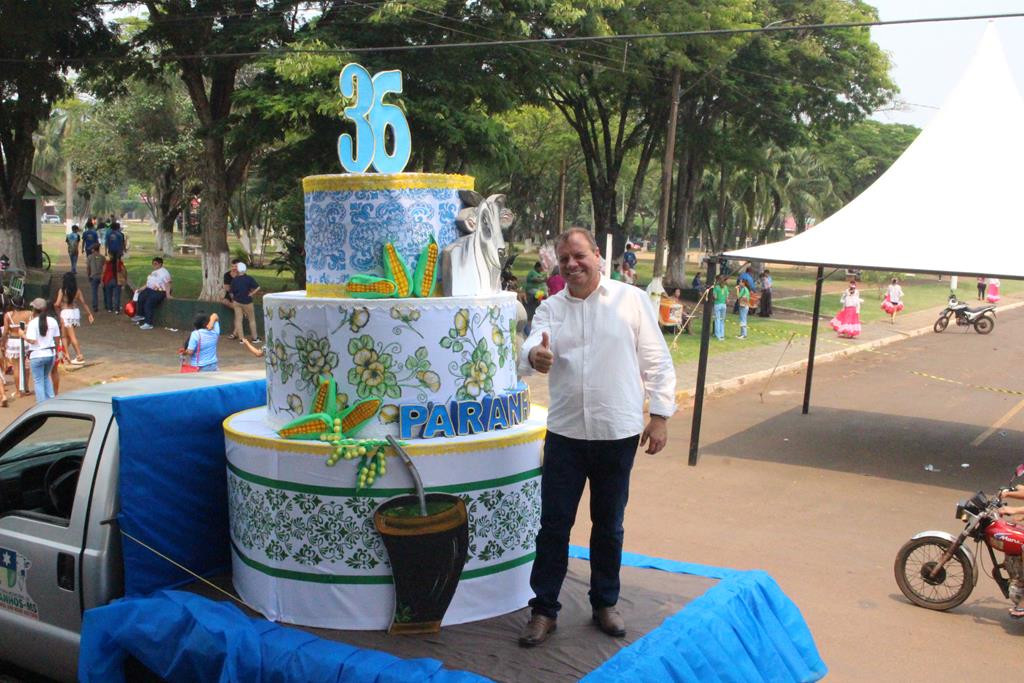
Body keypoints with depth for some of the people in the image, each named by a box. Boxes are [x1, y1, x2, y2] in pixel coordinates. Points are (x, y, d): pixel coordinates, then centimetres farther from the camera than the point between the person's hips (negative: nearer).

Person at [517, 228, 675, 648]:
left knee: (609, 526, 14)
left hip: (618, 434, -1)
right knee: (554, 525, 5)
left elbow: (657, 362, 1)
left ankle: (605, 604, 31)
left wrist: (660, 415, -3)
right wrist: (534, 356, -39)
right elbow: (532, 347, -15)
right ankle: (544, 609, 19)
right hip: (565, 434, 1)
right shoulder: (551, 309, 3)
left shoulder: (631, 300, -1)